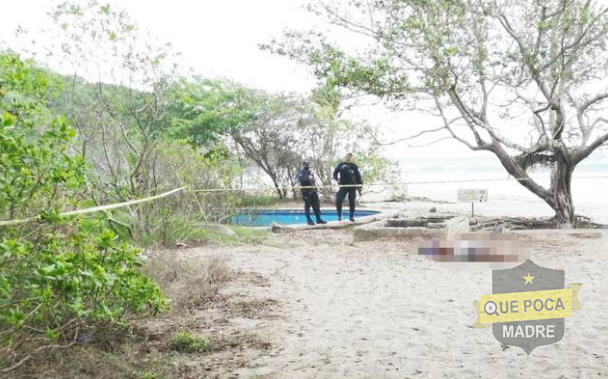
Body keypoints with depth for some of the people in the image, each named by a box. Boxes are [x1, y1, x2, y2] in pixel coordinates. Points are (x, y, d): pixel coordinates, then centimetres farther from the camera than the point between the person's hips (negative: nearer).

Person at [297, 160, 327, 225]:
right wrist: (308, 178, -37)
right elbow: (300, 179, -27)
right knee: (307, 207, -2)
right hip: (306, 192, -7)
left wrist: (316, 191, 21)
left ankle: (318, 219, 10)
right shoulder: (301, 173, -4)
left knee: (316, 206, 5)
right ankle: (309, 220, 3)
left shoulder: (310, 172, 19)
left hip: (313, 192, 7)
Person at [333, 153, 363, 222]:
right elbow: (335, 173, 7)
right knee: (338, 200, -11)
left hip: (352, 186, 1)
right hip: (343, 186, -1)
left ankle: (352, 216, 12)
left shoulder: (354, 166, 9)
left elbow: (358, 176, 10)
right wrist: (337, 179, -13)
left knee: (352, 202, 0)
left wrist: (359, 186, 5)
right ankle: (339, 216, 2)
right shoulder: (341, 165, 7)